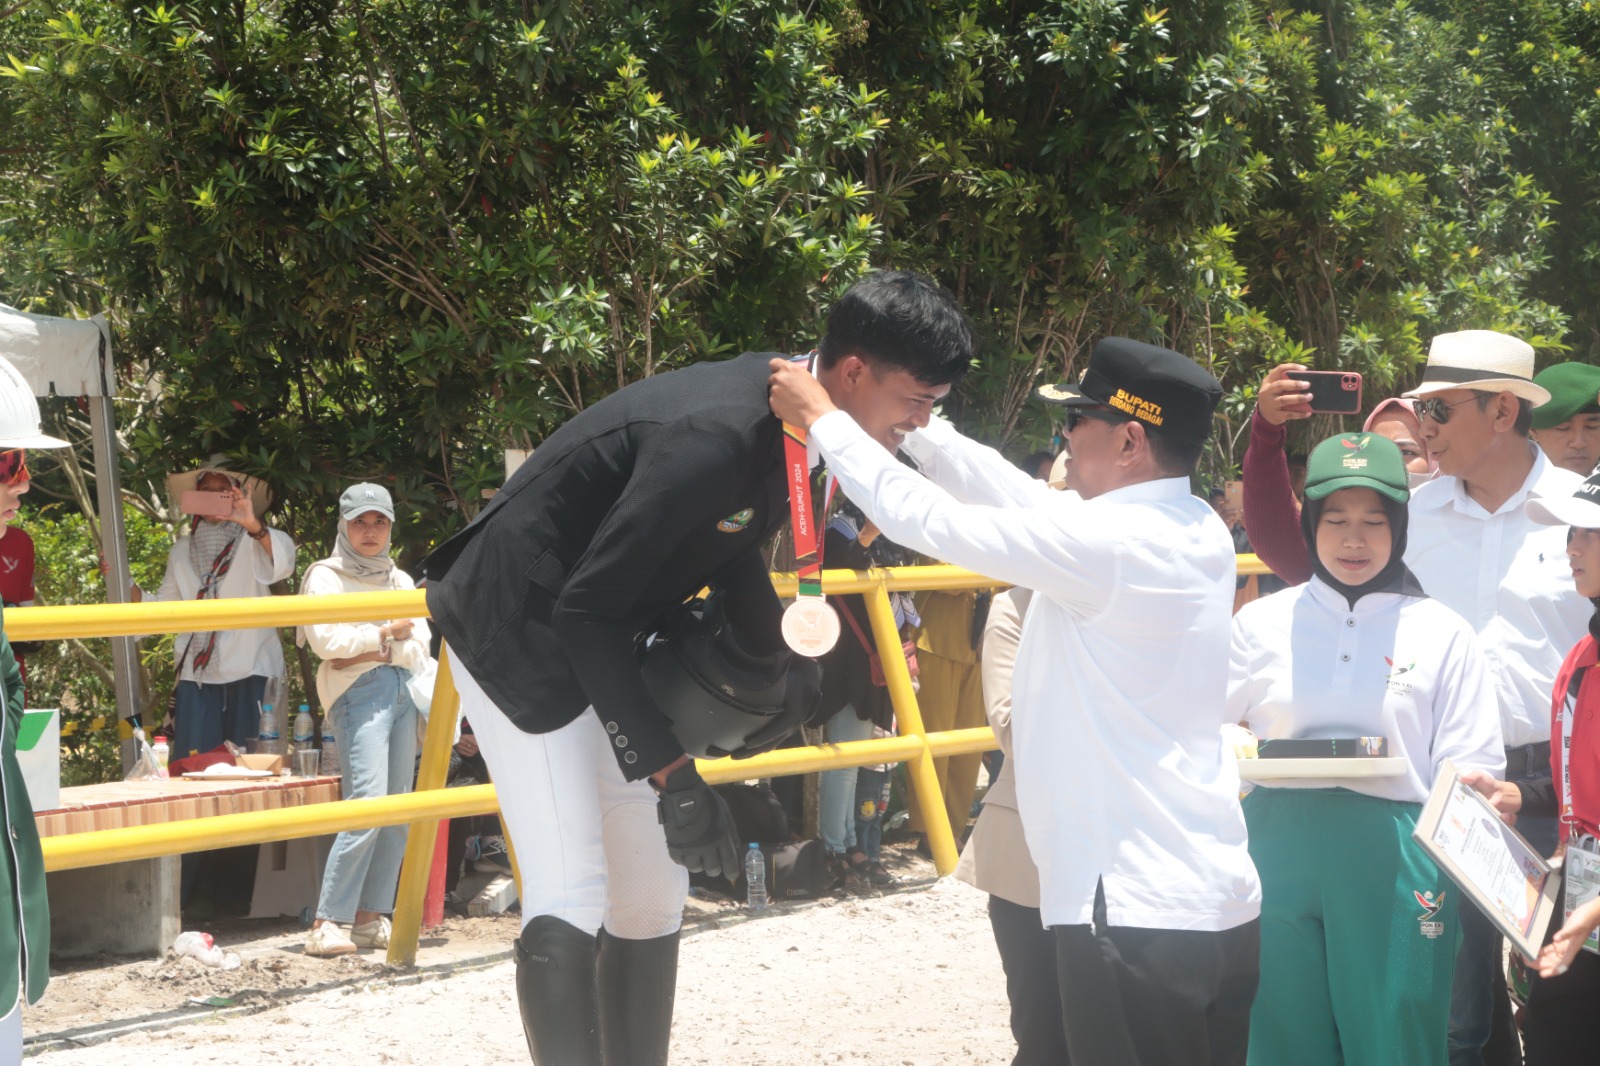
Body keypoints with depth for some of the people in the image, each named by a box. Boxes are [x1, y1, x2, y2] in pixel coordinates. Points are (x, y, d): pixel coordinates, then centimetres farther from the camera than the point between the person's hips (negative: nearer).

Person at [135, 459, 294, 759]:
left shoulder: (252, 541, 3)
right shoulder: (183, 551, 18)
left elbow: (283, 561, -19)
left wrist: (253, 525, -37)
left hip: (250, 672, -3)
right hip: (197, 674, 3)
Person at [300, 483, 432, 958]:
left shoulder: (400, 580, 21)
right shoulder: (326, 576, 6)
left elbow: (419, 648, 9)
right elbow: (326, 640, -9)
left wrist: (371, 651, -7)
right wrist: (386, 633, -2)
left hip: (402, 691, 6)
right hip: (359, 693, -6)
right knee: (367, 804, -18)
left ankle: (371, 918, 4)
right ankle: (327, 924, -19)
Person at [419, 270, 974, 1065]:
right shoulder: (716, 434, -32)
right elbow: (586, 611, -30)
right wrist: (670, 772, -29)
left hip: (608, 641, 10)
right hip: (523, 627, -10)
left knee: (651, 897, 12)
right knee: (569, 905, -18)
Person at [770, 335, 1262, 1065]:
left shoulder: (1110, 542, -16)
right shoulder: (1197, 534, 8)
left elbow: (931, 519, -11)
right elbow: (1016, 494, 16)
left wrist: (822, 419, 1)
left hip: (1140, 916, -8)